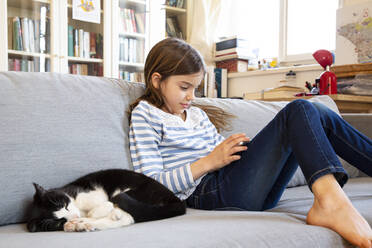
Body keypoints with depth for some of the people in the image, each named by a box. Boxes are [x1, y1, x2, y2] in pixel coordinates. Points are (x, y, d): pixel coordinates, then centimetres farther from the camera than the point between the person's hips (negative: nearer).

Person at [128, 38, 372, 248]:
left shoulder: (198, 113, 27)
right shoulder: (144, 115, 5)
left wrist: (243, 149, 1)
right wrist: (208, 162, -14)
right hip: (208, 192, -8)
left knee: (317, 113, 0)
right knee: (298, 110, -16)